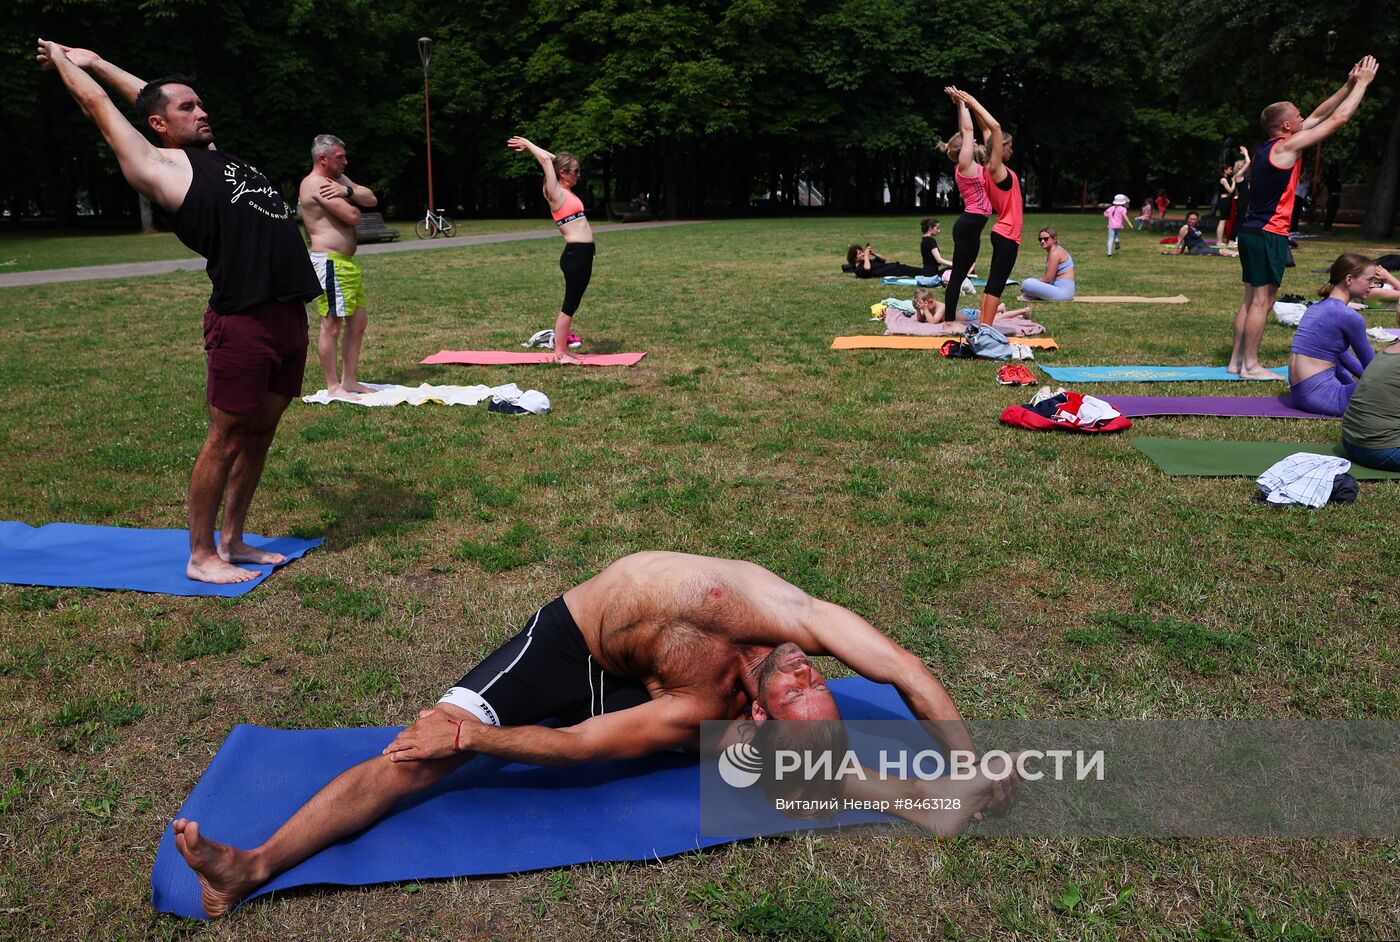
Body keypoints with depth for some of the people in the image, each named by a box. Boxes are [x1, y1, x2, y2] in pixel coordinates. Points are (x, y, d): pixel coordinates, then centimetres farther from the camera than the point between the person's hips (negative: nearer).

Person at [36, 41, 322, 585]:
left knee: (259, 435, 12)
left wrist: (93, 60, 47)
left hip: (290, 313, 8)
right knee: (226, 439, -1)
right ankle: (200, 556, 12)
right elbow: (98, 105, 17)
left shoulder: (212, 156, 24)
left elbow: (153, 96, 38)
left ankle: (232, 540, 25)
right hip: (242, 320, -8)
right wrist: (62, 60, 36)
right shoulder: (159, 166, 5)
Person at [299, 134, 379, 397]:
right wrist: (351, 198, 4)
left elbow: (371, 199, 8)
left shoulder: (338, 179, 18)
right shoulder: (316, 183, -12)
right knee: (331, 325, -6)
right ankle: (333, 387, -1)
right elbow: (352, 216, -19)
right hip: (329, 263, -10)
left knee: (358, 321, 13)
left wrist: (347, 191, -11)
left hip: (345, 263, 10)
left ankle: (349, 380, 21)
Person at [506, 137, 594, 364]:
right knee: (570, 305, -4)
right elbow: (546, 160, -10)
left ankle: (563, 345, 20)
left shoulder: (567, 192, 15)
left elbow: (553, 158, 25)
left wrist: (527, 146, 24)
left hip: (582, 254, 9)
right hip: (575, 255, -9)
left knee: (572, 304, 13)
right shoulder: (556, 194, -8)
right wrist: (527, 144, 2)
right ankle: (560, 352, 2)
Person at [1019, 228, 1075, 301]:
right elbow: (1049, 277, 15)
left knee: (1027, 284, -26)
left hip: (1063, 292, -11)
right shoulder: (1051, 252, 16)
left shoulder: (1055, 253, -14)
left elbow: (1048, 278, -18)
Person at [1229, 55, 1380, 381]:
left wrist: (1348, 85, 24)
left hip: (1254, 232, 9)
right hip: (1269, 235, -9)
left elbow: (1318, 116, 24)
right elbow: (1339, 118, -6)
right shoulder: (1286, 146, -12)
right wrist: (1362, 83, 5)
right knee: (1262, 301, -6)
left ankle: (1237, 360, 12)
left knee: (1252, 299, 10)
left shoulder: (1269, 147, 13)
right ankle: (1250, 365, -4)